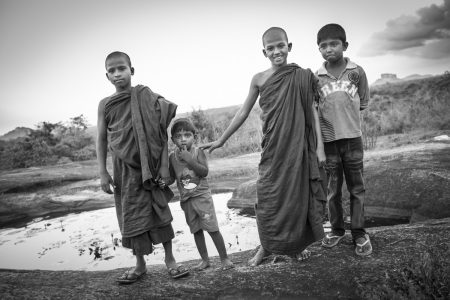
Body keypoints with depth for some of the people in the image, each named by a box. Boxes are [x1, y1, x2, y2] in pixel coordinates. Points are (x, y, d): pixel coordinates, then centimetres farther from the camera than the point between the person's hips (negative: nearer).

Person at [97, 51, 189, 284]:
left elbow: (163, 134, -3)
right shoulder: (105, 105, 2)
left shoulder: (146, 97, -3)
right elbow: (101, 139, 6)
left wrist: (164, 166, -8)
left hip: (150, 165, -1)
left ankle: (169, 259, 20)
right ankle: (140, 264, 24)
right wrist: (102, 172, 0)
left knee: (160, 211, 3)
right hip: (125, 168, 2)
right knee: (131, 216, 7)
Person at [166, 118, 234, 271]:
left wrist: (189, 159, -24)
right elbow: (172, 178, 7)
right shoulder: (172, 156, 1)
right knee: (196, 230, 12)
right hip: (186, 199, 4)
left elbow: (204, 172, -18)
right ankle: (204, 259, 26)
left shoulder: (198, 152, -8)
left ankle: (224, 258, 11)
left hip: (202, 195, -3)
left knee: (212, 228, -2)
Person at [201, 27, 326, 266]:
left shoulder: (302, 77, 0)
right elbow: (243, 112, 8)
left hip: (297, 146, 0)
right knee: (267, 197, 2)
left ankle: (298, 244, 28)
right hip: (272, 148, 1)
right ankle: (266, 246, 22)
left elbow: (312, 112, 1)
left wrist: (319, 147, -4)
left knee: (298, 194, 6)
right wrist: (220, 140, 10)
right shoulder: (259, 79, 2)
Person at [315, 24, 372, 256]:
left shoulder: (357, 72, -2)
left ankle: (359, 233, 20)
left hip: (352, 138, 0)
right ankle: (336, 229, 28)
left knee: (356, 188, 7)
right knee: (332, 189, 11)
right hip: (328, 140, 1)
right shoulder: (316, 77, -1)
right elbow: (313, 109, 3)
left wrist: (346, 117, -1)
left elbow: (363, 103, 6)